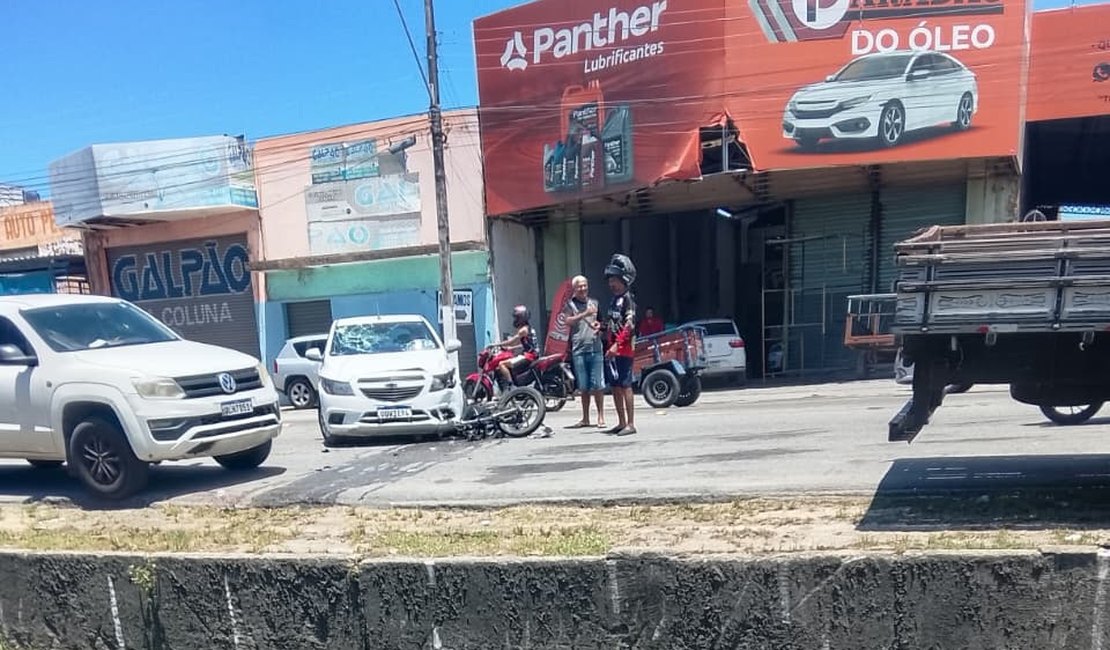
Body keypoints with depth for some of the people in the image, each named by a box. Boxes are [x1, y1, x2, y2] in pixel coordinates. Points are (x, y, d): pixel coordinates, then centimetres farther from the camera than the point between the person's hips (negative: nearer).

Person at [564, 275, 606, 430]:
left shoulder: (594, 303, 16)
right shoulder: (570, 304, 4)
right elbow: (568, 322, -13)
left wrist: (599, 325, 3)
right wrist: (585, 314, -24)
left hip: (595, 348, 2)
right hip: (579, 350, -2)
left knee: (598, 385, -2)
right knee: (584, 387, 6)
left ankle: (601, 417, 6)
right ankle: (585, 419, 16)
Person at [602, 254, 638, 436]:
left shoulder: (627, 299, -10)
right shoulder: (615, 299, 17)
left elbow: (629, 324, -19)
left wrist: (617, 344, -25)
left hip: (624, 350, -9)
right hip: (613, 350, 9)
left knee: (625, 385, -8)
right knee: (615, 387, 11)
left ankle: (630, 424, -4)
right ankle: (622, 422, 19)